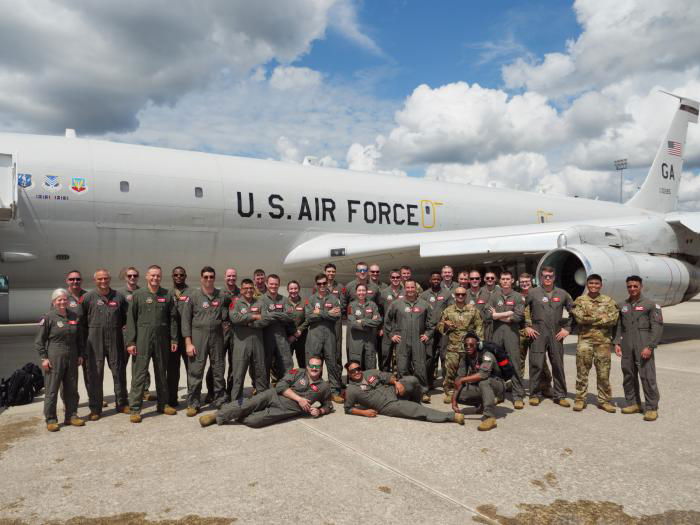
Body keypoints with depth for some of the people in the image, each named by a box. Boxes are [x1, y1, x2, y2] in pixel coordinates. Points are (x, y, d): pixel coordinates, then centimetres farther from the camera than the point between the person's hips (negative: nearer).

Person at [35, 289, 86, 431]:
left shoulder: (75, 317, 8)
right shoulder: (48, 317, -5)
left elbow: (80, 338, 16)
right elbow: (39, 340, -4)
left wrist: (81, 355, 12)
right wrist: (44, 358, -9)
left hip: (72, 359, 5)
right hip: (54, 359, -4)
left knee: (71, 388, 11)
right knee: (51, 389, 1)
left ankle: (71, 415, 22)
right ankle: (51, 419, 10)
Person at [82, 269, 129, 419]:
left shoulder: (118, 296, 6)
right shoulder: (88, 297, 1)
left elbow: (128, 316, 12)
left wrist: (120, 327, 4)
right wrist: (89, 331, 2)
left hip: (115, 340, 2)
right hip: (95, 340, -1)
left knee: (119, 371, 8)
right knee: (95, 374, 3)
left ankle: (122, 404, 21)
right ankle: (95, 409, 12)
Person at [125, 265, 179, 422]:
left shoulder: (168, 295, 6)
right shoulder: (138, 295, 1)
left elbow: (173, 319, 7)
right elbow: (130, 319, -2)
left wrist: (174, 339, 2)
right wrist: (130, 342, -8)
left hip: (162, 339, 3)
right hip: (142, 340, -2)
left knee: (162, 373, 12)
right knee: (139, 373, -2)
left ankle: (163, 404, 24)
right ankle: (135, 408, 4)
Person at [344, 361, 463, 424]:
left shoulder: (369, 373, 7)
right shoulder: (351, 390, -5)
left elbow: (386, 376, 9)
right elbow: (348, 408, 2)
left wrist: (396, 382, -12)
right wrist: (364, 412, -12)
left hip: (392, 391, 5)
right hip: (388, 405, -5)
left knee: (412, 380, -21)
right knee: (418, 411, -20)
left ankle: (415, 402, 8)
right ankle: (452, 416, -16)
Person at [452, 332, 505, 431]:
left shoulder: (486, 356, -19)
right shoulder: (466, 360, 1)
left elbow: (483, 374, -37)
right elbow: (459, 380, -1)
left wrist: (462, 379, -31)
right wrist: (454, 401, -12)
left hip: (497, 387, -6)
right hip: (480, 389, 6)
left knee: (483, 380, -37)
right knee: (459, 394, -17)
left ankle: (490, 417, -39)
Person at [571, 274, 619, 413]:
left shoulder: (608, 301, 7)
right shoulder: (580, 300, 3)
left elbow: (613, 319, -8)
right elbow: (580, 318, -12)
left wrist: (591, 319, -10)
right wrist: (601, 317, -8)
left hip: (604, 341, 1)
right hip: (585, 340, -1)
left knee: (604, 373, 6)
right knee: (582, 371, 3)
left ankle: (604, 400, 19)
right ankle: (580, 399, 13)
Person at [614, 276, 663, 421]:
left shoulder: (650, 305, -1)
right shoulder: (623, 306, 14)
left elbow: (657, 327, -6)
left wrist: (650, 346, -13)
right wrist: (617, 343, 6)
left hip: (643, 347, -5)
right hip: (627, 347, 5)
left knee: (647, 377, -6)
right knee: (628, 376, 9)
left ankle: (652, 408, 2)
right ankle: (633, 403, 21)